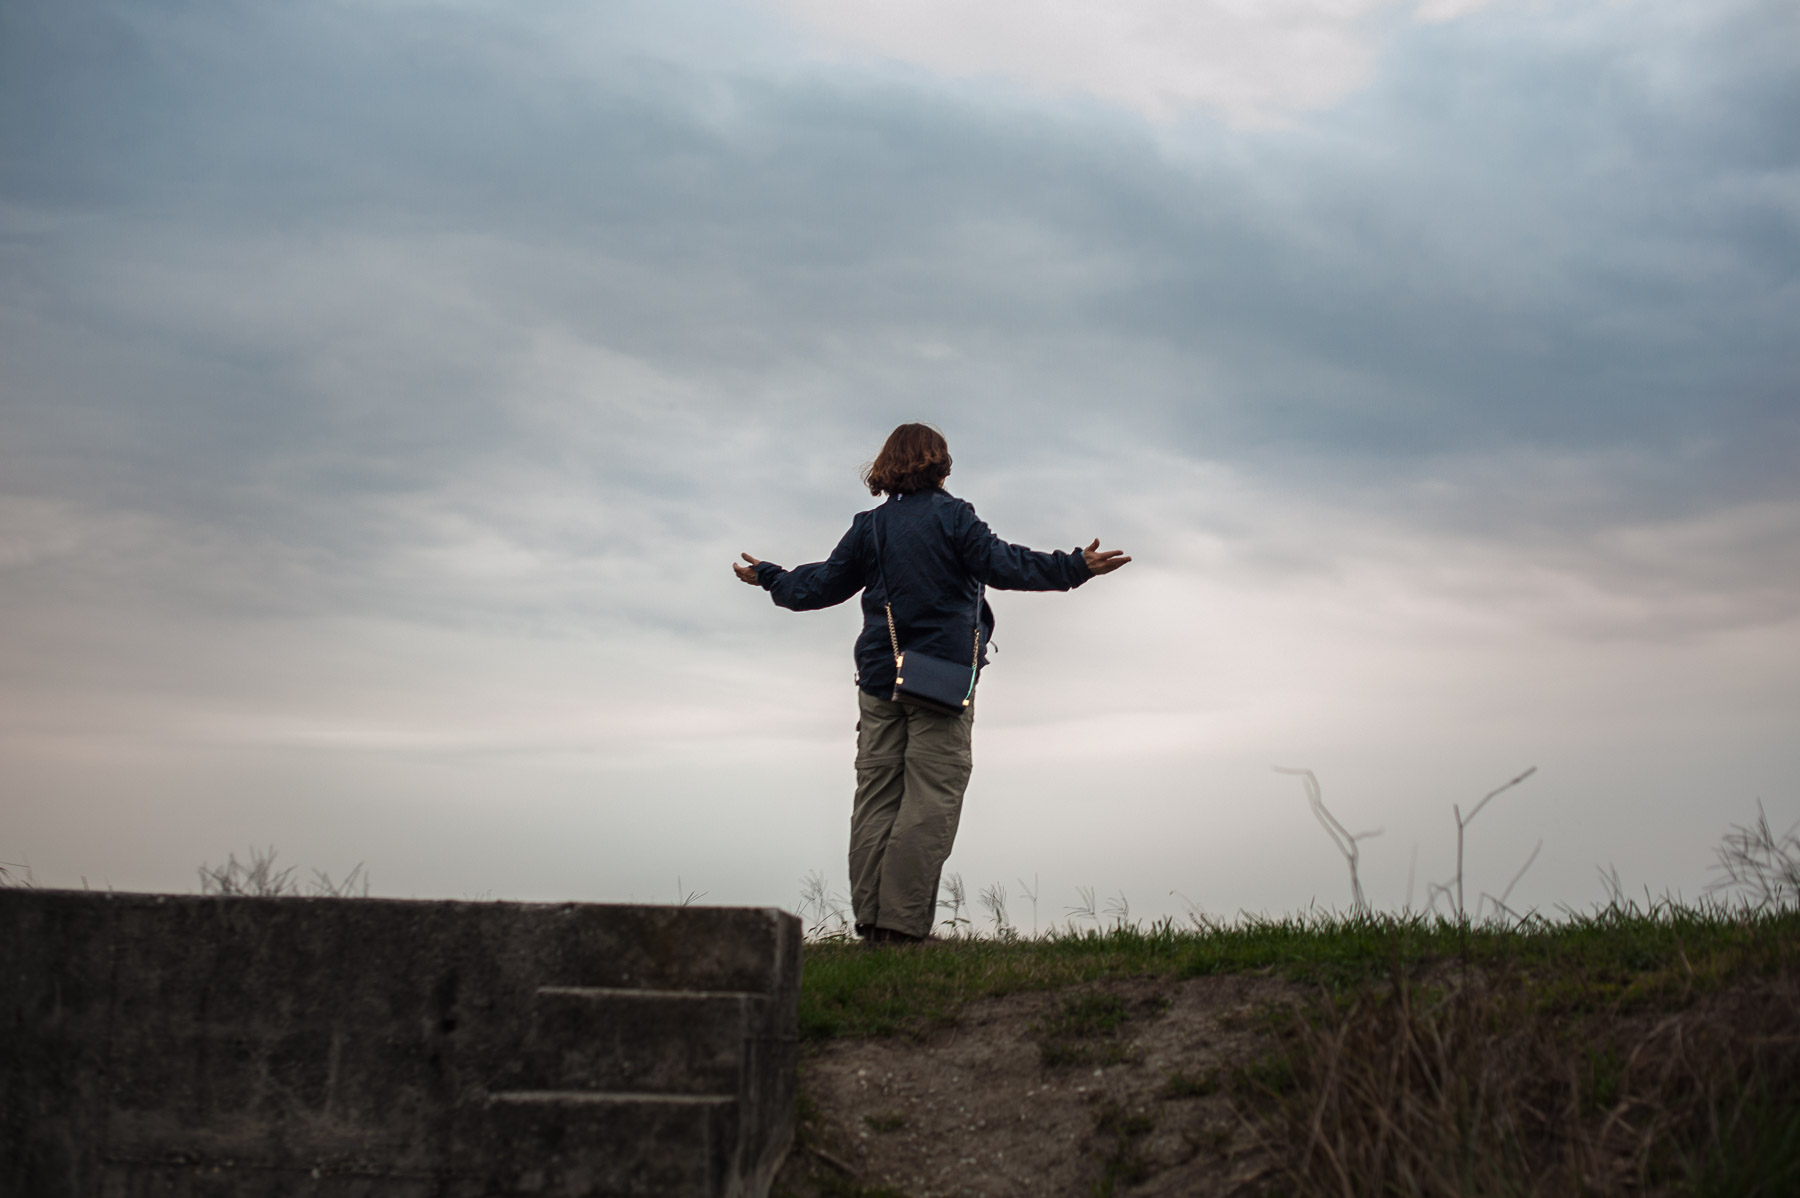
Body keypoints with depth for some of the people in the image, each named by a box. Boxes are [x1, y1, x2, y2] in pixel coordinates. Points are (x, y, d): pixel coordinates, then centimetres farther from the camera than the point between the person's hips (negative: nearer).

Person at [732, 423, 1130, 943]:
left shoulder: (869, 525, 10)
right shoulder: (951, 514, -3)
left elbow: (821, 585, 14)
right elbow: (1001, 565, -13)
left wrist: (769, 578, 32)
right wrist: (1076, 567, -13)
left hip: (879, 679, 5)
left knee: (876, 798, 7)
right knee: (930, 802, -5)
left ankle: (870, 920, 4)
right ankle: (902, 923, -12)